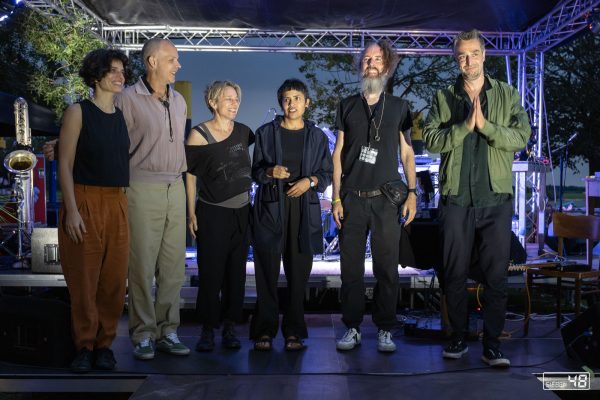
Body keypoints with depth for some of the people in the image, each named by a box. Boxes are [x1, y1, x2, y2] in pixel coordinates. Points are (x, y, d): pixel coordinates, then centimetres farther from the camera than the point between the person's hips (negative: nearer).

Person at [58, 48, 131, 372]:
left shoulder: (122, 116, 13)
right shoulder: (78, 112, -2)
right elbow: (65, 165, -6)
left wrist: (127, 205, 9)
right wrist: (71, 210, -14)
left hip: (117, 204, 5)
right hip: (85, 202, -5)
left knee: (114, 279, 4)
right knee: (84, 279, 0)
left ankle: (104, 344, 16)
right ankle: (84, 347, 12)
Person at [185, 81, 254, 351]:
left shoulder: (243, 132, 8)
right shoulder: (198, 134, -4)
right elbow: (190, 175, -2)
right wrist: (191, 213, -6)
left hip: (241, 213, 4)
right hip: (212, 214, -4)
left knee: (236, 272, 6)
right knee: (210, 273, -1)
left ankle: (230, 328, 15)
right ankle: (207, 330, 10)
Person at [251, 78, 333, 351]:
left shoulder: (317, 136, 11)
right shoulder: (266, 133, 9)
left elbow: (327, 173, 12)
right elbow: (255, 171, 11)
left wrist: (310, 180, -7)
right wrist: (270, 171, -11)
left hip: (304, 208, 1)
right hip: (270, 207, -1)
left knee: (299, 272, 0)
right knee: (267, 271, -4)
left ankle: (294, 331, 10)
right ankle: (264, 330, 6)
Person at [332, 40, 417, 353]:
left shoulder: (399, 106, 10)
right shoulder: (347, 106, 11)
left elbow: (407, 152, 10)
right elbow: (338, 152, 10)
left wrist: (412, 192, -1)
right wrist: (336, 197, 4)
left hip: (386, 198, -1)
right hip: (352, 198, 1)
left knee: (387, 267, 0)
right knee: (351, 266, 2)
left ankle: (385, 330, 10)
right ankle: (352, 327, 12)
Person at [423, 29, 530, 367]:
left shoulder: (508, 95, 8)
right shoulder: (443, 98, 9)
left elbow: (521, 137, -3)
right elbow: (431, 140, -2)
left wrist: (485, 125, -16)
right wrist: (465, 126, -14)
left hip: (496, 199, 0)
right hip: (456, 199, 1)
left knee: (496, 274, 0)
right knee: (455, 273, 7)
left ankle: (492, 343, 9)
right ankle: (460, 337, 20)